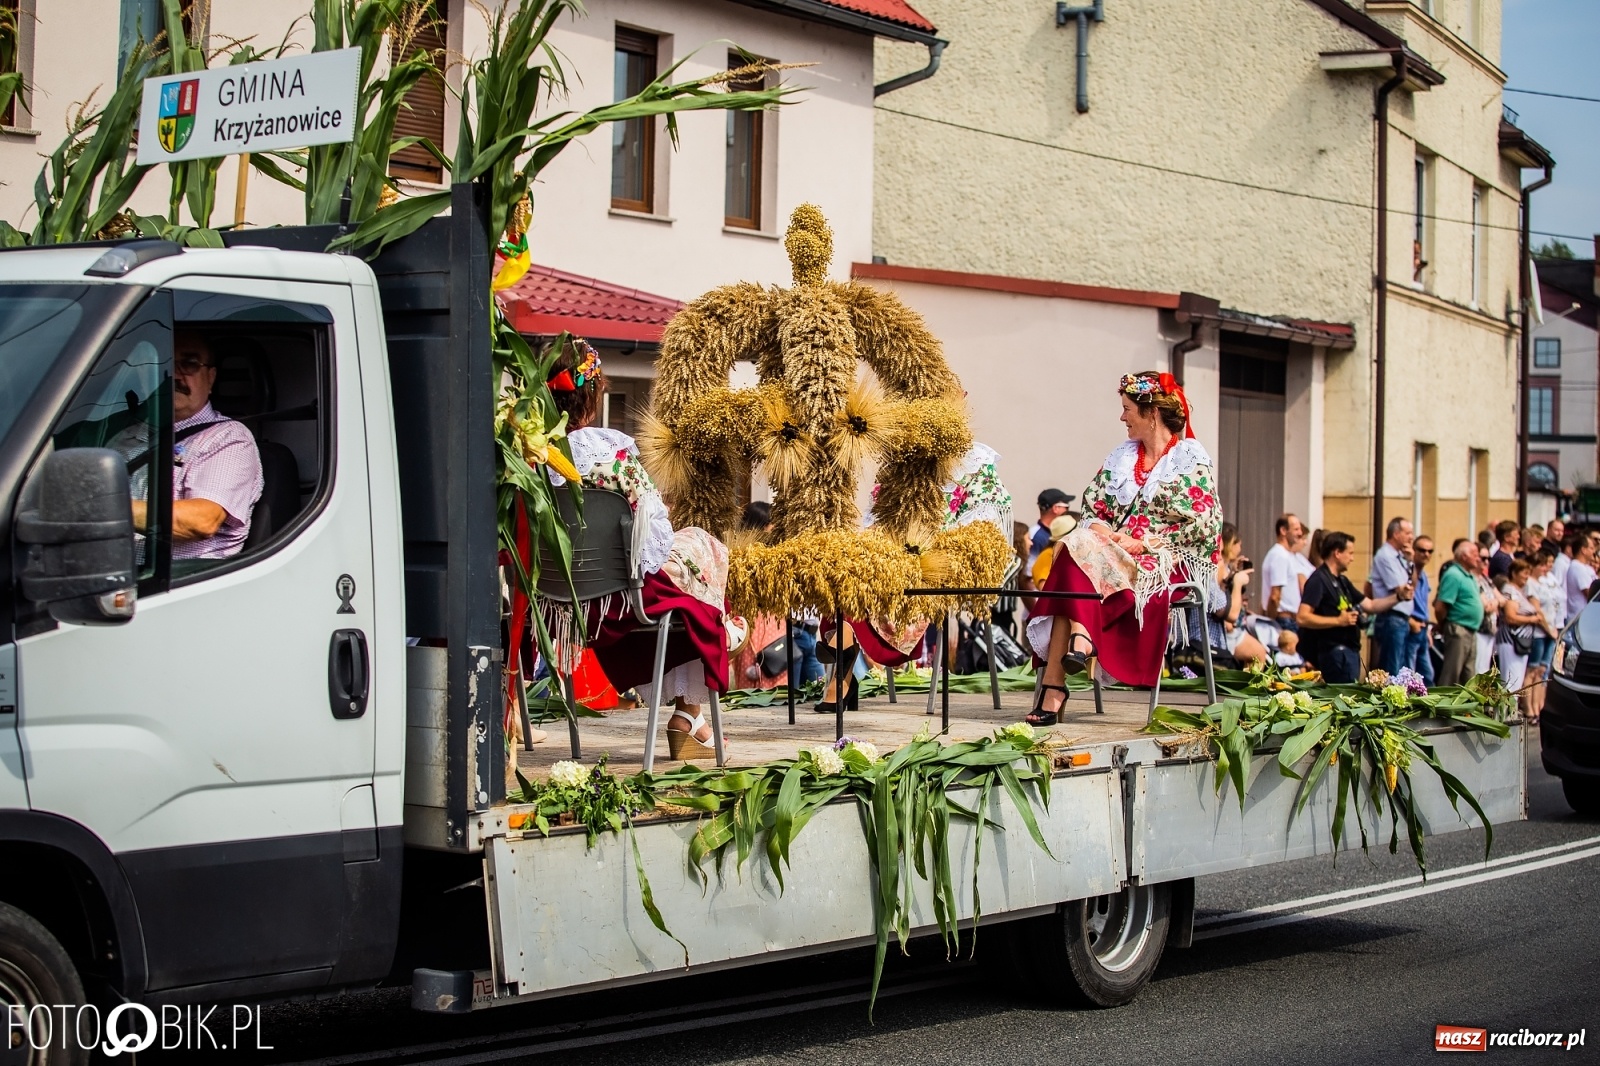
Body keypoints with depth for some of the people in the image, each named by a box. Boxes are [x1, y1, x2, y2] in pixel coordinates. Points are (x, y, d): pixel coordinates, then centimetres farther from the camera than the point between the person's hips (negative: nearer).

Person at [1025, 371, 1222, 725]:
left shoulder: (1191, 458, 3)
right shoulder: (1120, 457, 22)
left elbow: (1201, 525, -7)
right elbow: (1092, 510, 14)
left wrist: (1144, 543, -15)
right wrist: (1108, 535, -9)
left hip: (1169, 563, -5)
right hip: (1117, 555, 5)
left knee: (1077, 553, -31)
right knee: (1075, 547, -30)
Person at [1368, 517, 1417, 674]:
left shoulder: (1399, 556, 15)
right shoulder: (1385, 556, -12)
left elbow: (1410, 589, 14)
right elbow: (1402, 591, -14)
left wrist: (1411, 563, 5)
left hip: (1401, 621, 10)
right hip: (1391, 619, -9)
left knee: (1399, 671, 12)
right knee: (1392, 673, -9)